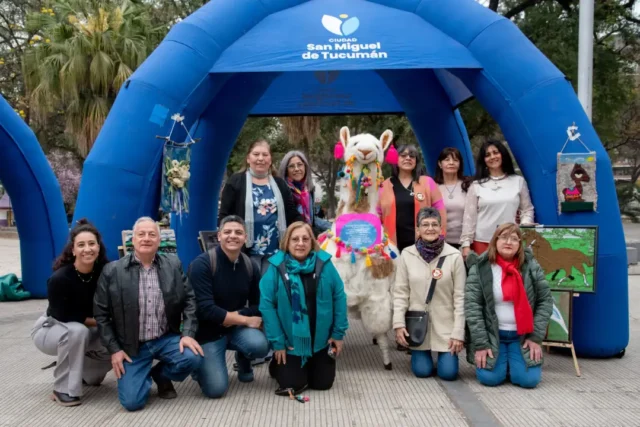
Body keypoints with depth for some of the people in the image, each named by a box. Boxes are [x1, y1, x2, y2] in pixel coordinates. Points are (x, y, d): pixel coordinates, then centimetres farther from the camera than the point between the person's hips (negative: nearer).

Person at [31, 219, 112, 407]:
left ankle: (87, 372, 15)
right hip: (50, 329, -5)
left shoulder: (105, 270, -19)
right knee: (77, 330, -36)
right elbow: (64, 317, -23)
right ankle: (64, 389, -18)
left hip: (85, 331, 5)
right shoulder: (60, 279, -29)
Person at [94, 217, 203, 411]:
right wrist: (114, 349, -7)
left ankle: (160, 374, 9)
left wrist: (188, 334, -12)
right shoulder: (112, 271, -5)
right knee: (132, 401, -14)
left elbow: (189, 299, 1)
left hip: (167, 338, 2)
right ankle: (146, 377, 23)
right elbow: (101, 313, -2)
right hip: (132, 346, -2)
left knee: (193, 357, -25)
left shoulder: (173, 264, 1)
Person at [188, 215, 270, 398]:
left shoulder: (250, 266, -5)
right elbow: (205, 309, -25)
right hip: (208, 332, -3)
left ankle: (242, 360, 11)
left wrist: (233, 317, -19)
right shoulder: (202, 264, -19)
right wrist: (245, 319, -20)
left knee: (260, 345, -27)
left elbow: (258, 306, -1)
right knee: (216, 389, -15)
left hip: (236, 328, 4)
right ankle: (201, 364, 21)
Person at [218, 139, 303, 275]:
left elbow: (293, 215, 12)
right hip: (248, 250, -3)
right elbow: (224, 216, -1)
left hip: (275, 251, 4)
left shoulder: (279, 184, 13)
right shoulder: (236, 182, 1)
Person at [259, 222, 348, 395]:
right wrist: (277, 342, -12)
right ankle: (277, 365, 32)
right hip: (290, 342, -2)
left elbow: (339, 297, -2)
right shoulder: (276, 267, -14)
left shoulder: (324, 264, -8)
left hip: (321, 340, 2)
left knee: (323, 383, 9)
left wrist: (339, 333, -2)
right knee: (292, 385, 0)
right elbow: (267, 305, -13)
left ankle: (312, 366, 43)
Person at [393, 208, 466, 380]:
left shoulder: (454, 256, -10)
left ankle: (445, 353, 32)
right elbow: (400, 292, -2)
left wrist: (458, 333, -9)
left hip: (446, 325, -1)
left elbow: (460, 297, -8)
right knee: (422, 371, 1)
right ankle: (420, 353, 36)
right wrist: (399, 323, -9)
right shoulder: (407, 255, -5)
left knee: (448, 372, -3)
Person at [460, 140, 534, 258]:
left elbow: (527, 210, 12)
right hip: (482, 242, -1)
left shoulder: (519, 181, 11)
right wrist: (466, 244, -2)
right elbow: (469, 216, 5)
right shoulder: (476, 185, 8)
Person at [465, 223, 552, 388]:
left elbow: (545, 300, 1)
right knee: (489, 378, -17)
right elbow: (472, 307, -11)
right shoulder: (480, 268, -9)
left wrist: (536, 337, -5)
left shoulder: (531, 266, -2)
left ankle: (513, 361, 20)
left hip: (523, 336, 2)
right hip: (491, 335, -1)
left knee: (529, 379, -14)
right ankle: (502, 361, 19)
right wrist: (480, 344, -14)